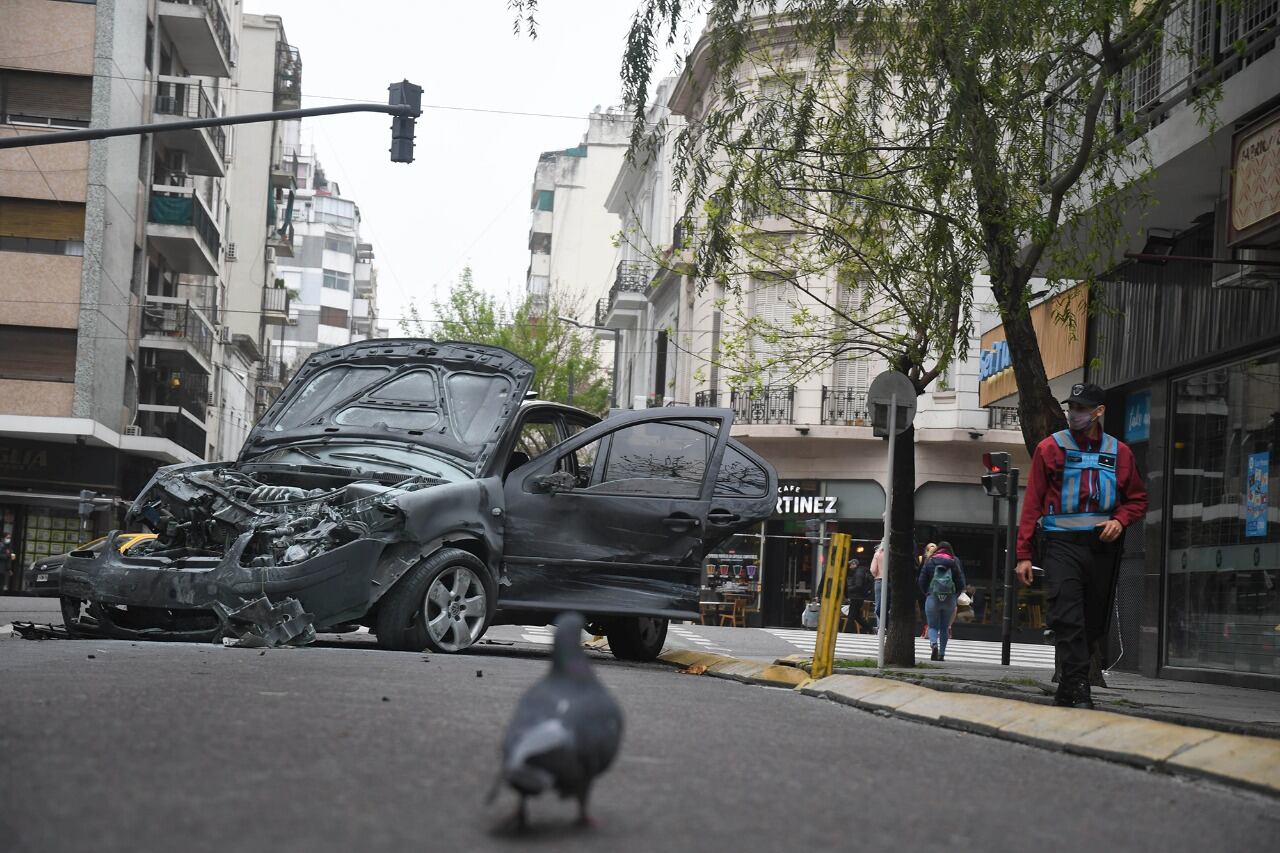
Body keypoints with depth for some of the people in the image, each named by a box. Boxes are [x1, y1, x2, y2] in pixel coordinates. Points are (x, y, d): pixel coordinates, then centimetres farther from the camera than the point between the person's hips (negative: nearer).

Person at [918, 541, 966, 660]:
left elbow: (921, 582, 1)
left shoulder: (930, 562, 2)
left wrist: (927, 593, 17)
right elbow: (961, 584, 0)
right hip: (950, 600, 1)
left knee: (933, 626, 5)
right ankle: (942, 654, 11)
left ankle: (933, 644, -22)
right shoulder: (955, 562, 3)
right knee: (945, 628, 12)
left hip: (932, 598, -1)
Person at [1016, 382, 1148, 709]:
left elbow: (1137, 499, 19)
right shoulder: (1050, 448, 5)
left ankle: (1067, 692, 18)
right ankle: (1078, 690, -19)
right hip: (1061, 543, -3)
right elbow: (1032, 502, 4)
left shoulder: (1119, 452, 12)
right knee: (1067, 618, -17)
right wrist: (1024, 554, -1)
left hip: (1102, 545, 3)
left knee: (1093, 621, 6)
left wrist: (1119, 520, -4)